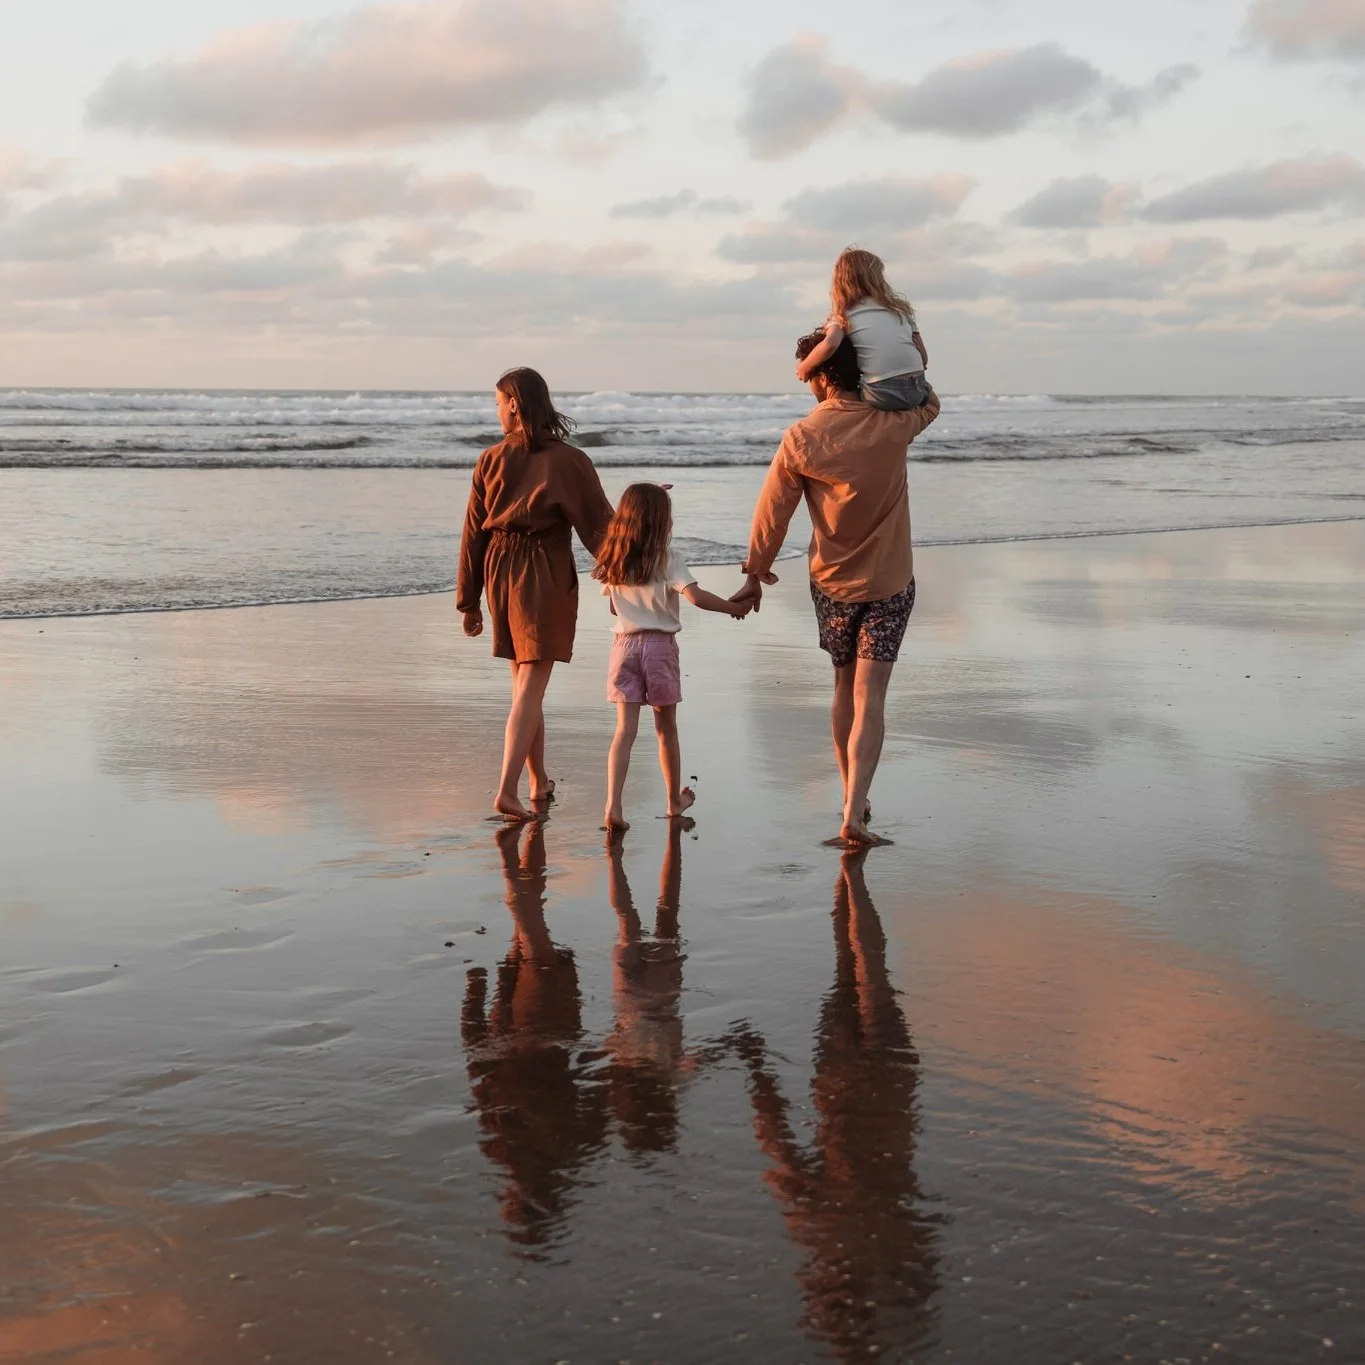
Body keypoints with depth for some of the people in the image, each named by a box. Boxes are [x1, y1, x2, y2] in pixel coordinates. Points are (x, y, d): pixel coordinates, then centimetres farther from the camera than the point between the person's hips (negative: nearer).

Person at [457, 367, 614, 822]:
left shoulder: (491, 459, 1)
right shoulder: (568, 461, -7)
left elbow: (474, 532, 4)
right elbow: (600, 526, -4)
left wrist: (469, 601, 10)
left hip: (499, 570, 4)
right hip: (546, 575, -4)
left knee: (525, 684, 17)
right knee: (530, 690, -5)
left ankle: (540, 783, 26)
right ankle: (507, 790, -15)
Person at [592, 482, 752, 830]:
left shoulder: (613, 561, 5)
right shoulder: (666, 558, -9)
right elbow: (696, 596, -18)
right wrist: (734, 607, -7)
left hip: (625, 643, 3)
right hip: (660, 645, -3)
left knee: (625, 730, -2)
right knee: (666, 728, 13)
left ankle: (613, 804, -17)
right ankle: (675, 799, 27)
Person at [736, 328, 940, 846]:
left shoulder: (801, 439, -12)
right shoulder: (892, 426, -10)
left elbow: (772, 512, -3)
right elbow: (929, 402, 15)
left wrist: (755, 574, 10)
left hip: (832, 582, 1)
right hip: (890, 584, -1)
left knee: (844, 690, 18)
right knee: (869, 698, -4)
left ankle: (852, 800, 28)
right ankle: (854, 814, -15)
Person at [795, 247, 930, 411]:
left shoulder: (844, 316, 7)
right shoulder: (900, 307, 16)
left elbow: (830, 344, -15)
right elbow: (924, 358, 13)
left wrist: (804, 367, 2)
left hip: (882, 395, -3)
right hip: (918, 391, 3)